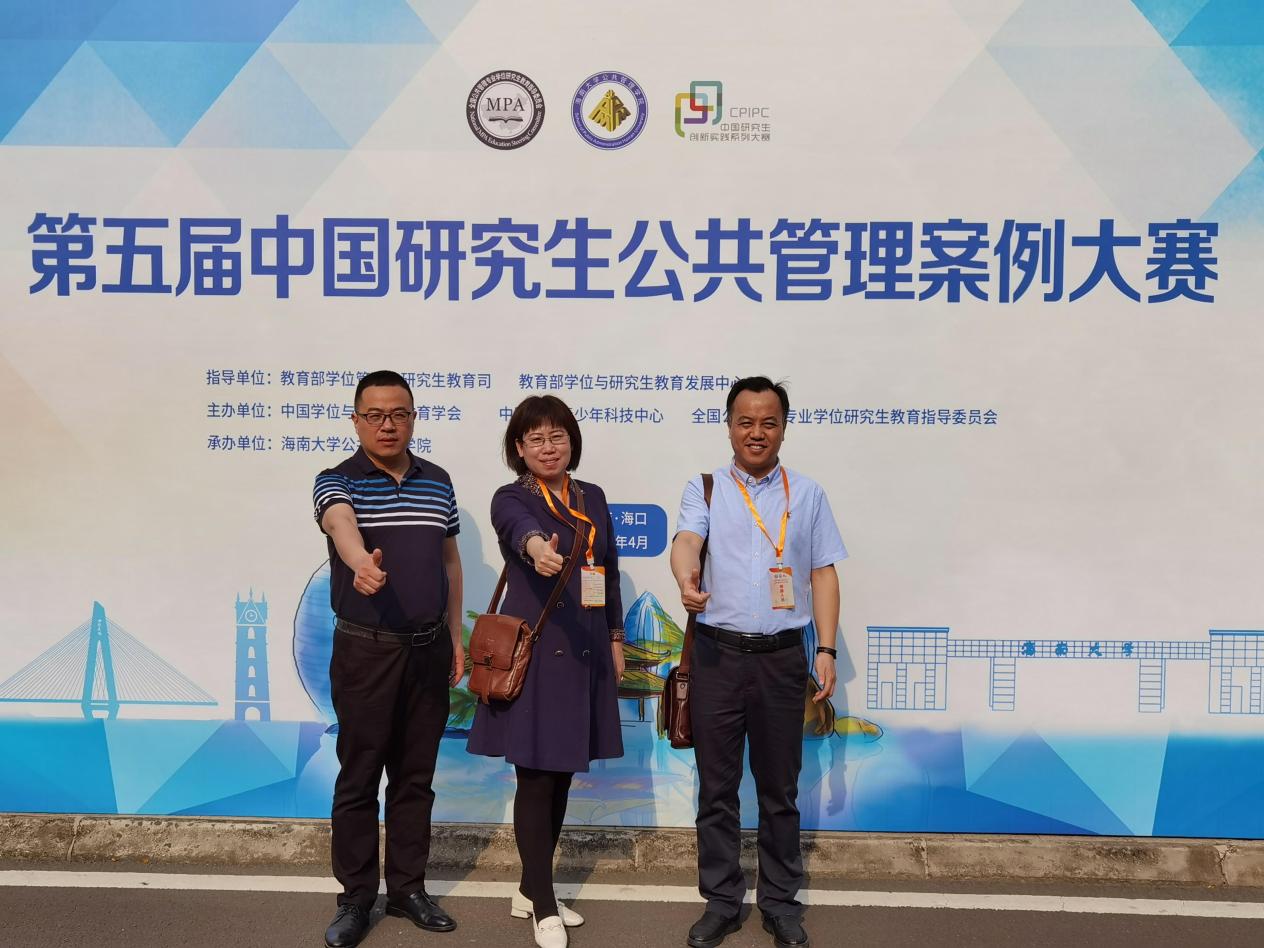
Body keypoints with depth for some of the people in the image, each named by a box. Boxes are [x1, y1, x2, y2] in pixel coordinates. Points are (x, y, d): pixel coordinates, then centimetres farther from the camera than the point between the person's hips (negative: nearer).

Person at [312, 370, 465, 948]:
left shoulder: (438, 482, 7)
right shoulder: (338, 481, -6)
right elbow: (342, 525, -30)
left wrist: (455, 636, 10)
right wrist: (361, 562, -52)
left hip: (429, 650, 4)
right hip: (365, 651, -3)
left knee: (416, 775, 13)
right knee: (359, 777, 5)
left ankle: (408, 888, 27)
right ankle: (356, 898, 21)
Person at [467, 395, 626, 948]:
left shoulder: (593, 498, 11)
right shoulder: (511, 498, -6)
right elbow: (519, 525, -32)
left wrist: (615, 638, 14)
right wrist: (536, 546, -54)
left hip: (585, 653, 6)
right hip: (536, 652, -6)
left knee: (561, 775, 13)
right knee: (536, 778, 0)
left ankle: (531, 891, 29)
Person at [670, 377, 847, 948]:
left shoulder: (807, 494, 8)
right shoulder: (706, 489, 4)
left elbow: (823, 575, 7)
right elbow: (686, 540, -15)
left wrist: (826, 650, -1)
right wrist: (686, 582, -38)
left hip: (783, 657, 1)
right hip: (717, 653, 0)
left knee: (779, 788, 11)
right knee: (717, 787, 9)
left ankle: (781, 902, 26)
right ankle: (721, 901, 24)